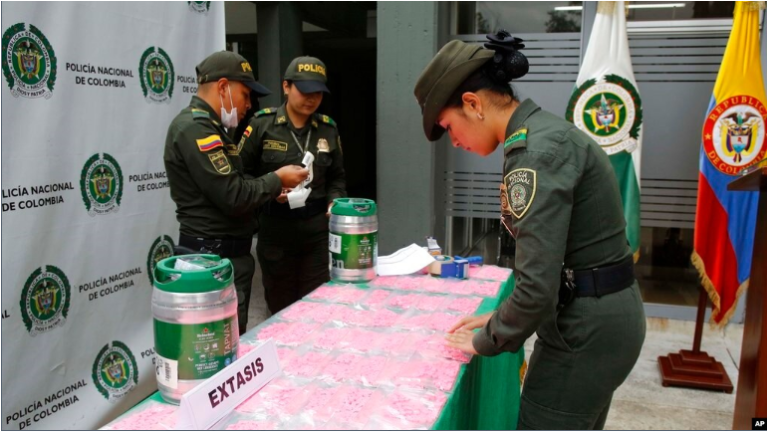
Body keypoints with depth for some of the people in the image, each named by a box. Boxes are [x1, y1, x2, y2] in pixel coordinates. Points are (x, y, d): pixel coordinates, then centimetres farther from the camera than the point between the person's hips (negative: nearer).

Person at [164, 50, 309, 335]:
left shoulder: (208, 126, 16)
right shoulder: (194, 128, -17)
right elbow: (233, 197, -22)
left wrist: (271, 191, 7)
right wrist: (277, 180, -8)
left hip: (226, 253, 10)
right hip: (215, 257, -10)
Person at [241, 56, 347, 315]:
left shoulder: (328, 129, 6)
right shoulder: (262, 125, -5)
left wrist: (335, 202, -4)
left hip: (318, 230, 2)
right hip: (275, 230, -2)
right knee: (280, 309, 13)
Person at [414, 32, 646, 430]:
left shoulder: (534, 149, -21)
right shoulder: (545, 132, 9)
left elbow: (537, 285, -25)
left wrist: (486, 340, -8)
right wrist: (499, 319, 13)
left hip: (585, 326, -9)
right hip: (605, 315, 10)